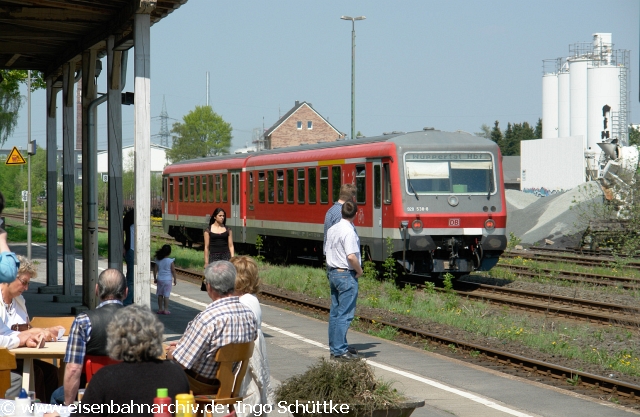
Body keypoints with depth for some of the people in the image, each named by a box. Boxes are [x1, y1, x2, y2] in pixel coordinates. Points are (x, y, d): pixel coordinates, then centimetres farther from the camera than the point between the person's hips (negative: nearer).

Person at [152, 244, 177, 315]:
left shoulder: (158, 260, -1)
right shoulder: (170, 261, -11)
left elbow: (155, 270, 3)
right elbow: (173, 271, -8)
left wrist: (155, 278, 15)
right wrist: (175, 279, 2)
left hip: (160, 279, 3)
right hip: (167, 280, -3)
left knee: (160, 294, 11)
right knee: (166, 295, 0)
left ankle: (160, 309, 15)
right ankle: (166, 309, 0)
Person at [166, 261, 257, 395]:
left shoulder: (207, 319, -32)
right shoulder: (250, 315, -8)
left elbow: (180, 361, -24)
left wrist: (171, 352, 1)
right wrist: (182, 344, 13)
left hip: (200, 386, -8)